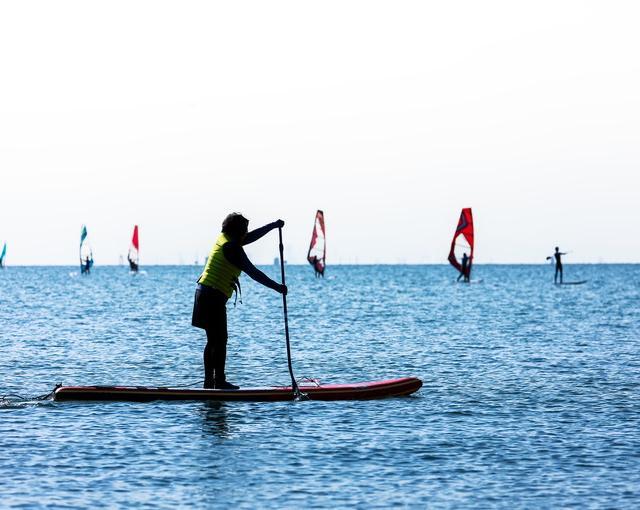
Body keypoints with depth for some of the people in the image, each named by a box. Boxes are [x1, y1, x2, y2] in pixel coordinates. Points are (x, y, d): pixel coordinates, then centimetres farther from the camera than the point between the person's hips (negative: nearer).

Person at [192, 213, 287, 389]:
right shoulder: (231, 247, -14)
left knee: (213, 340, 13)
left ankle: (209, 381, 15)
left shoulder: (223, 239, 14)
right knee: (220, 340, -7)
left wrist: (273, 226, 28)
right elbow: (253, 272, -15)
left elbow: (250, 237, 27)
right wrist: (277, 287, -11)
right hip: (214, 297, -10)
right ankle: (220, 381, -6)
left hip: (204, 293, 10)